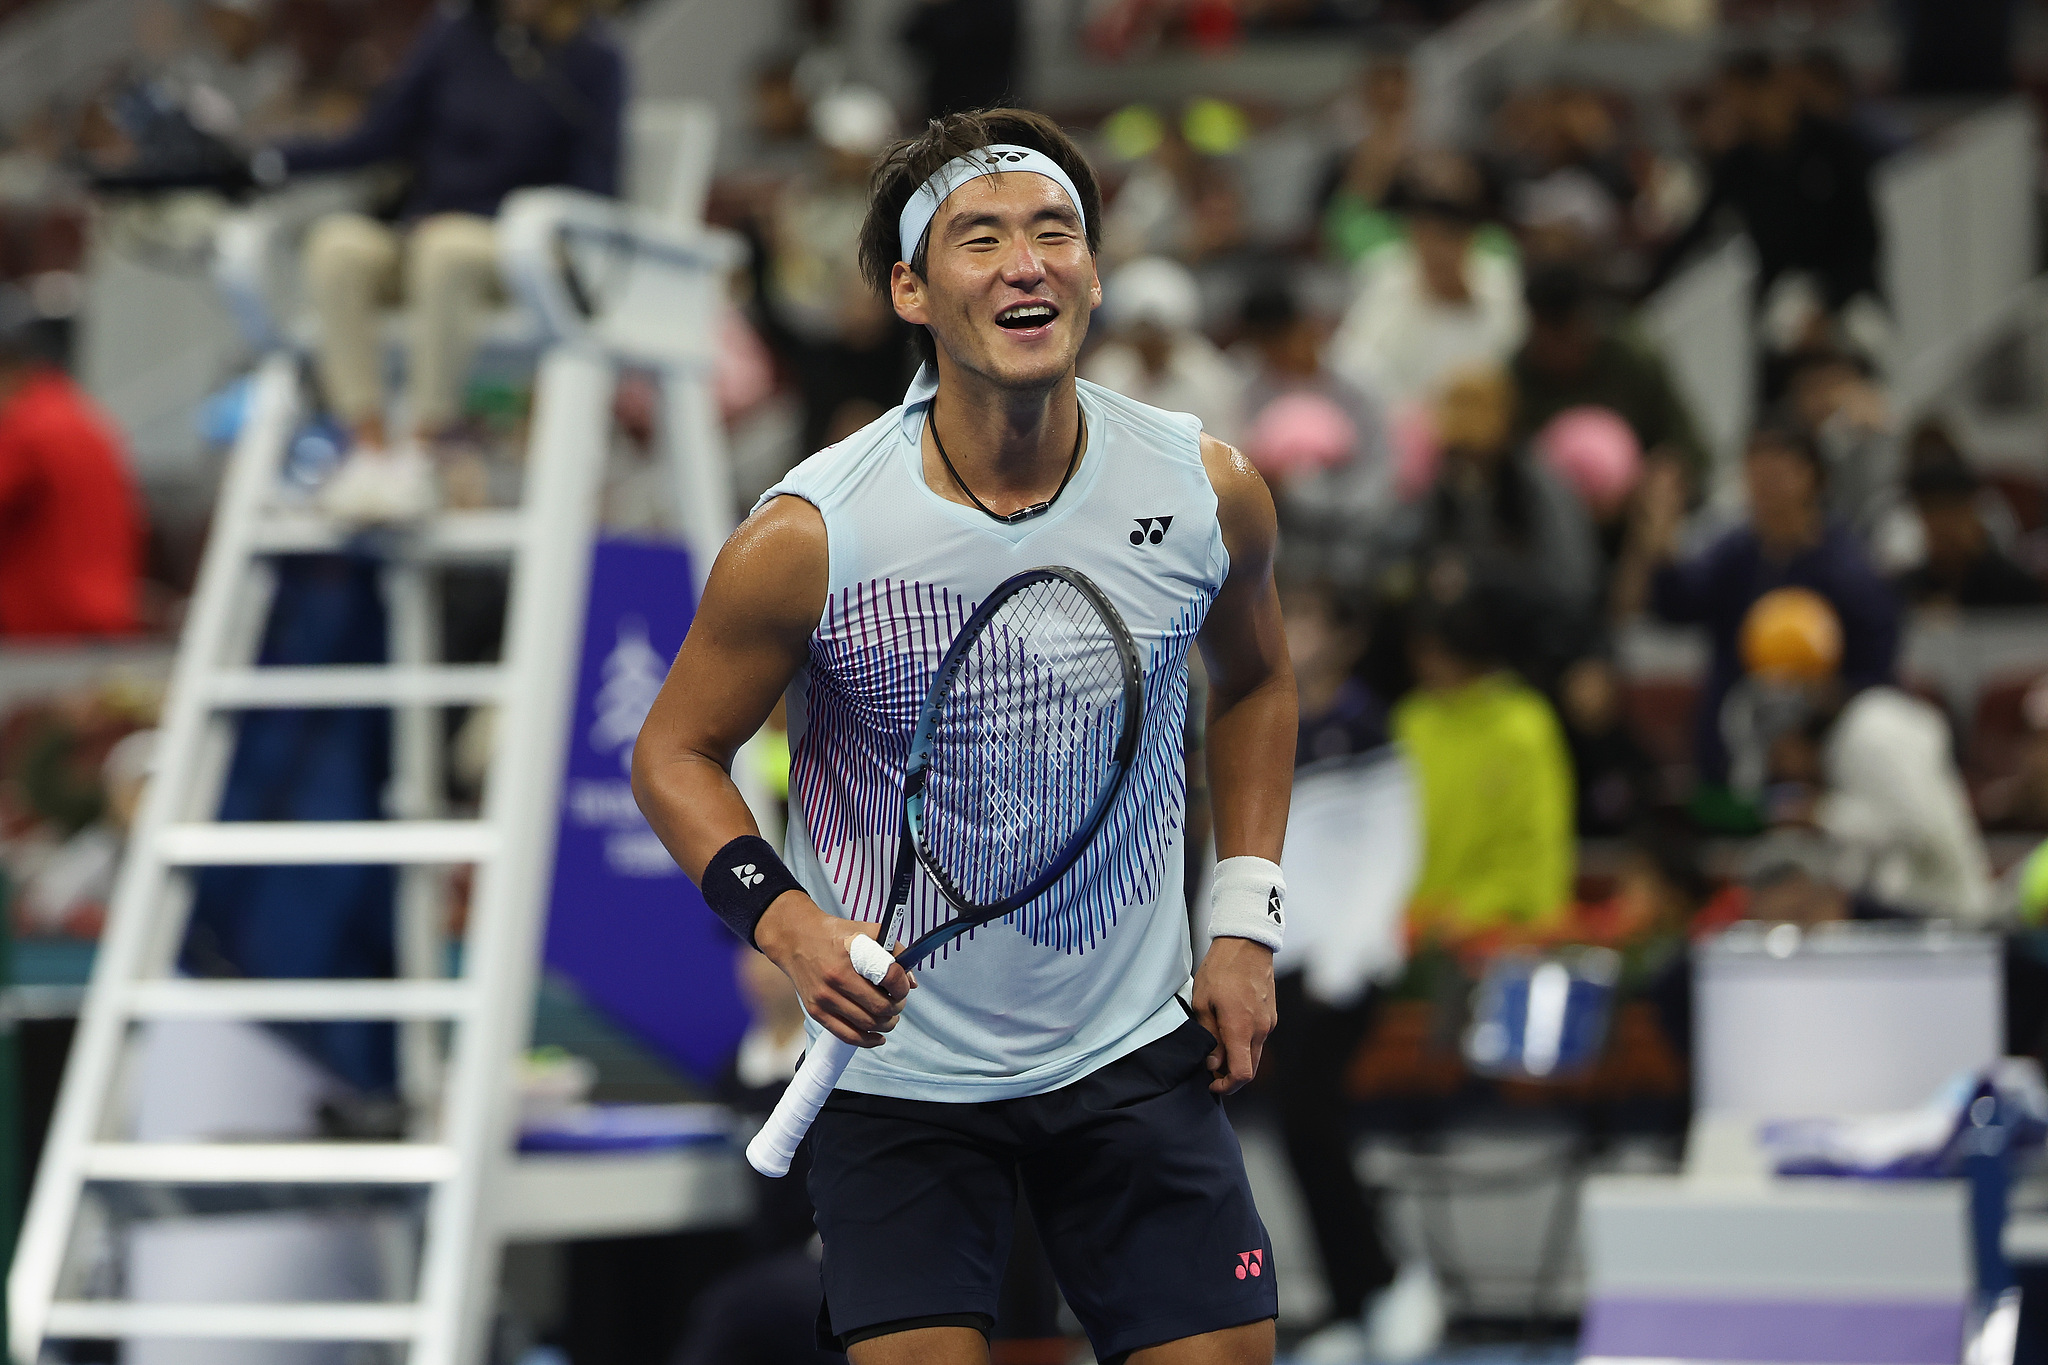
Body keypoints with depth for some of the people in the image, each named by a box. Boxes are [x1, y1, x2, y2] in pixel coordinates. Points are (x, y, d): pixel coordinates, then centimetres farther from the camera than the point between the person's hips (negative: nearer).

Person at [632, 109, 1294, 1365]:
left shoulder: (1205, 491, -7)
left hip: (1136, 1056, 3)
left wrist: (1246, 924, 7)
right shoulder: (808, 540, -16)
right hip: (898, 1070, -3)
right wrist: (783, 919, -21)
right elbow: (677, 752, -3)